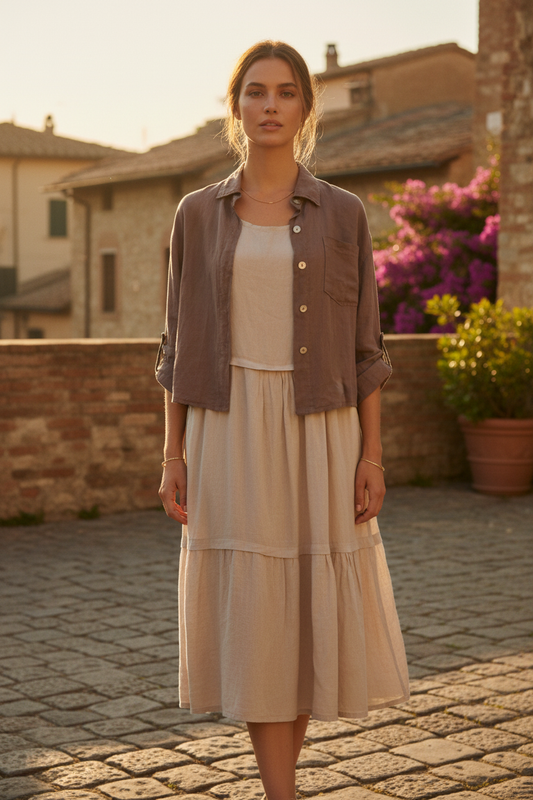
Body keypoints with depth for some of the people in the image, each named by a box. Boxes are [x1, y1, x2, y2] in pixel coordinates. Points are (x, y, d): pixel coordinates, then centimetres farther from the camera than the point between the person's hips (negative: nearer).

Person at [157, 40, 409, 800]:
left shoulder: (343, 213, 3)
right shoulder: (199, 214, 5)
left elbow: (363, 344, 3)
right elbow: (182, 343, 5)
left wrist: (371, 455, -4)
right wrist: (173, 455, 0)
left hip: (319, 433, 0)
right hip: (231, 437, 0)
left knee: (319, 617, 3)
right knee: (256, 619, -1)